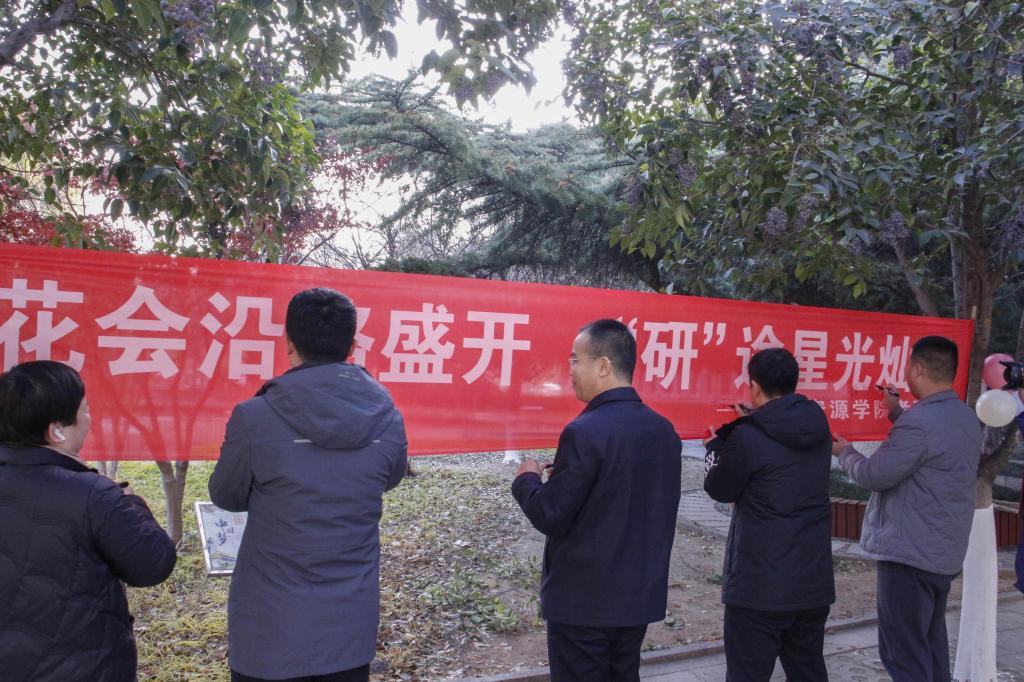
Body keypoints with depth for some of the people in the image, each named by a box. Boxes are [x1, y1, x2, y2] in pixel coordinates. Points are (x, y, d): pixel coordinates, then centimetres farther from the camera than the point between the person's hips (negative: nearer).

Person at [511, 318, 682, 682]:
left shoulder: (585, 432, -21)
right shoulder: (665, 430, 2)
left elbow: (549, 517, -19)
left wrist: (526, 478, 1)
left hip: (583, 599, -7)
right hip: (641, 594, 7)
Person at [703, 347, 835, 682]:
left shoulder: (748, 438, -18)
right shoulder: (819, 429, 2)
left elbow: (719, 489, -3)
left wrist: (717, 444, 12)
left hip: (760, 585, -6)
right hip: (814, 581, 7)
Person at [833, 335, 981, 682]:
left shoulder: (919, 420, -23)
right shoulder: (966, 417, 7)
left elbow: (873, 475, -18)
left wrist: (844, 451, 1)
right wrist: (897, 411, 29)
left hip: (909, 553, -10)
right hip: (945, 553, 10)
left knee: (904, 653, -2)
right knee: (931, 646, 21)